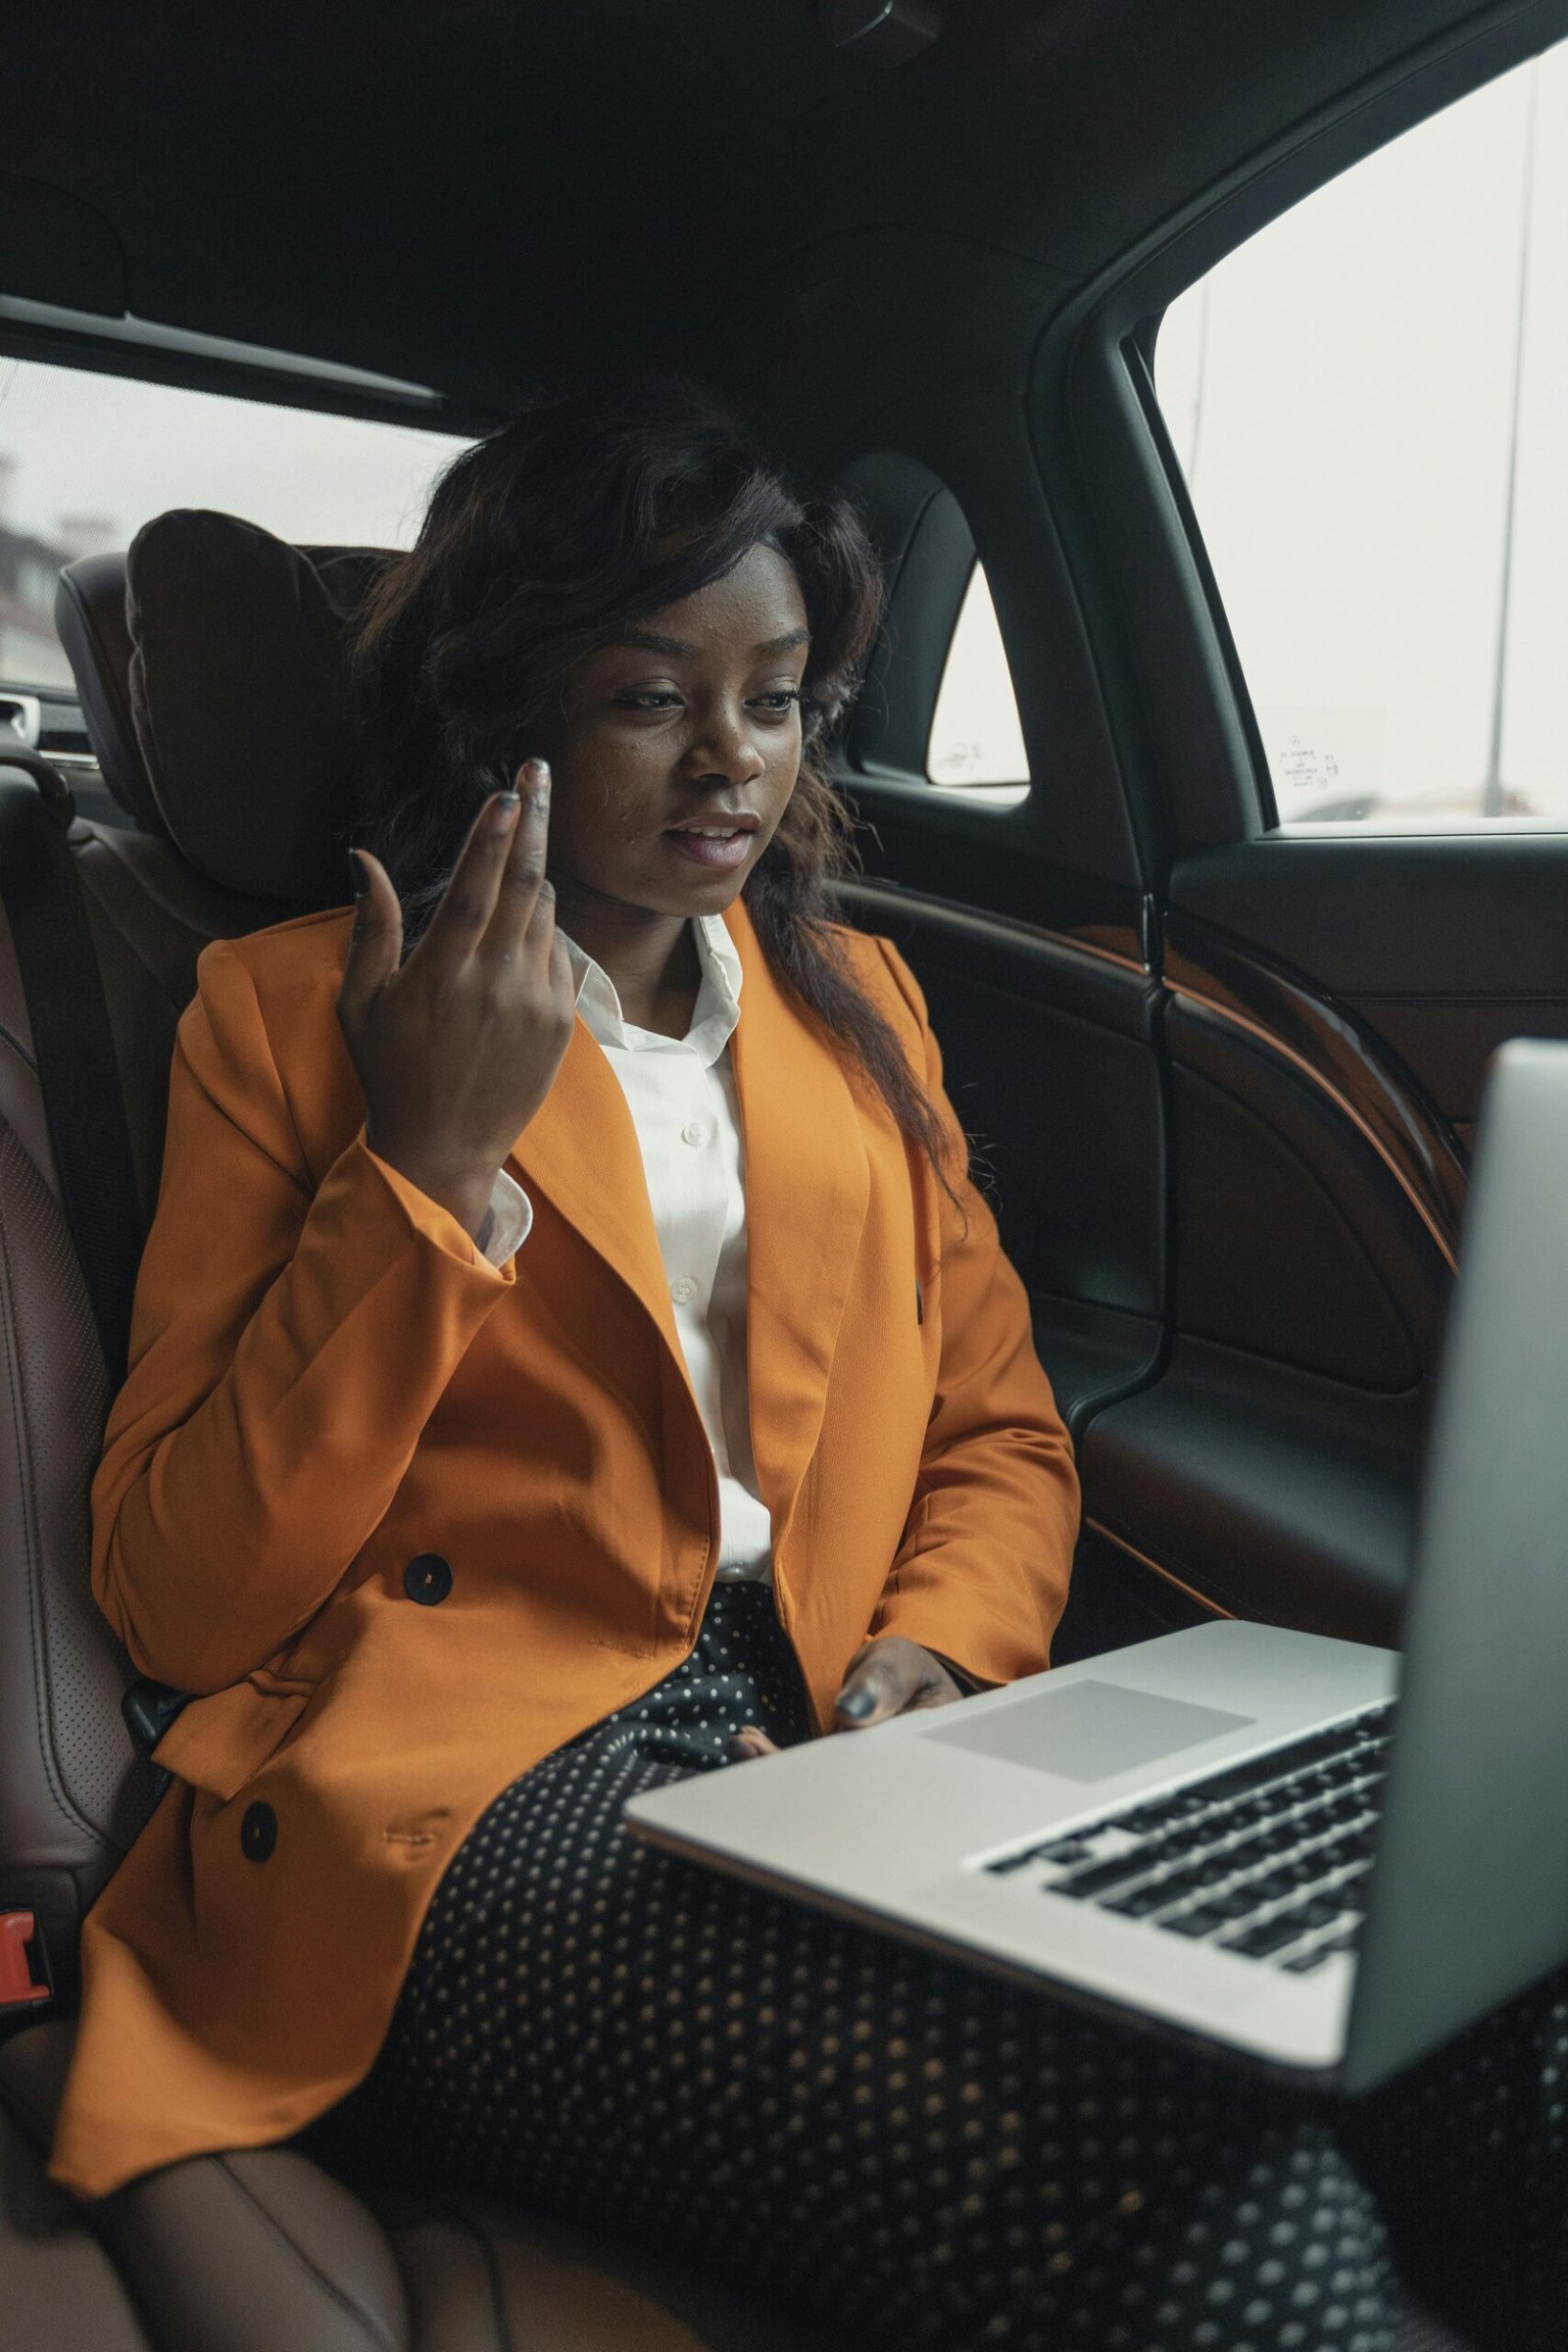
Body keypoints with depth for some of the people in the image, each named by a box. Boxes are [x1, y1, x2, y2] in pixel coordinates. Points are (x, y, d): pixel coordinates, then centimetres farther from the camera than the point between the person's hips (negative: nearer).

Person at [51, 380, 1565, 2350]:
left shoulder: (852, 1002, 19)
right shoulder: (289, 1009, 5)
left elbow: (1003, 1435, 20)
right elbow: (180, 1601, -2)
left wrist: (931, 1659, -2)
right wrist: (430, 1165, -10)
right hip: (479, 1796, -4)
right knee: (1206, 2192, -30)